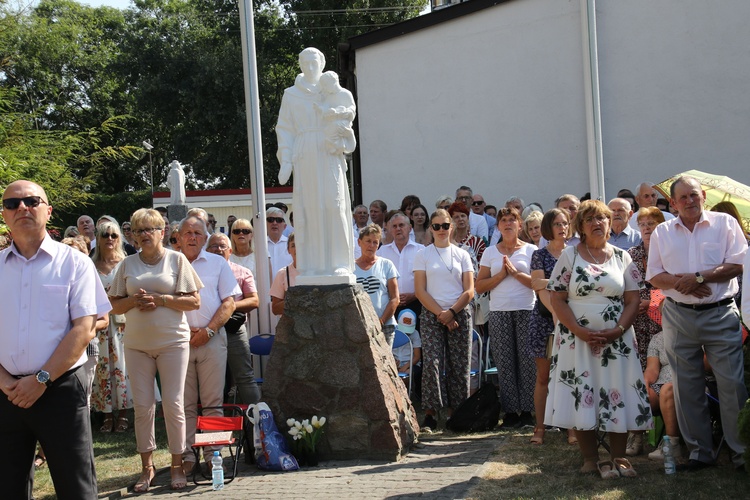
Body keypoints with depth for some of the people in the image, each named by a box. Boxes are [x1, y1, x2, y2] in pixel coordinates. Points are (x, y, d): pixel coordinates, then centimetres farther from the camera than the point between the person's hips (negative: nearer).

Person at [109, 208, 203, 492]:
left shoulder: (176, 260, 1)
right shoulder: (128, 264, 8)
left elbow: (194, 301, -3)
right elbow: (114, 306, 9)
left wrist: (160, 300, -14)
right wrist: (135, 300, -11)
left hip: (172, 341, -2)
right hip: (136, 344, 3)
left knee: (173, 404, -2)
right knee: (142, 406, 4)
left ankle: (177, 466, 9)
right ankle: (147, 468, 14)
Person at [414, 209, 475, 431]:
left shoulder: (462, 255, 9)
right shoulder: (423, 255, 6)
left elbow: (469, 291, 4)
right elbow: (420, 291, -1)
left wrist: (451, 312, -10)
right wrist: (440, 314, -10)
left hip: (460, 315, 2)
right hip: (431, 315, -1)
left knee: (458, 366, 0)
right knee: (431, 363, -12)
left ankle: (455, 412, 7)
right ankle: (430, 415, -10)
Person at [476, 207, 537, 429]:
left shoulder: (530, 250, 7)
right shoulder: (490, 252, 12)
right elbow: (479, 286, 6)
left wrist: (515, 272, -10)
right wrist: (501, 274, -6)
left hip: (526, 311, -2)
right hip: (499, 313, 2)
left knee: (527, 361, -5)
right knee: (504, 363, 0)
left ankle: (527, 410, 1)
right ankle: (510, 411, 4)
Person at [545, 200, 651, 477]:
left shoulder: (621, 257, 7)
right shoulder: (569, 256, 3)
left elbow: (633, 300, 3)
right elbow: (557, 300, -3)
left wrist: (618, 330, -13)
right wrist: (580, 331, -14)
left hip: (617, 340, 1)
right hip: (577, 339, -1)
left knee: (618, 397, 0)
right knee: (580, 398, -1)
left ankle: (618, 458, 10)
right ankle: (590, 459, 10)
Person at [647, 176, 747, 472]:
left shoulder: (725, 223, 4)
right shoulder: (662, 233, 11)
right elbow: (654, 276, 6)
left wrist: (700, 277, -15)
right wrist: (680, 282, -13)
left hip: (721, 314, -3)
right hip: (678, 317, 3)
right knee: (687, 387, 6)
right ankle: (699, 452, 15)